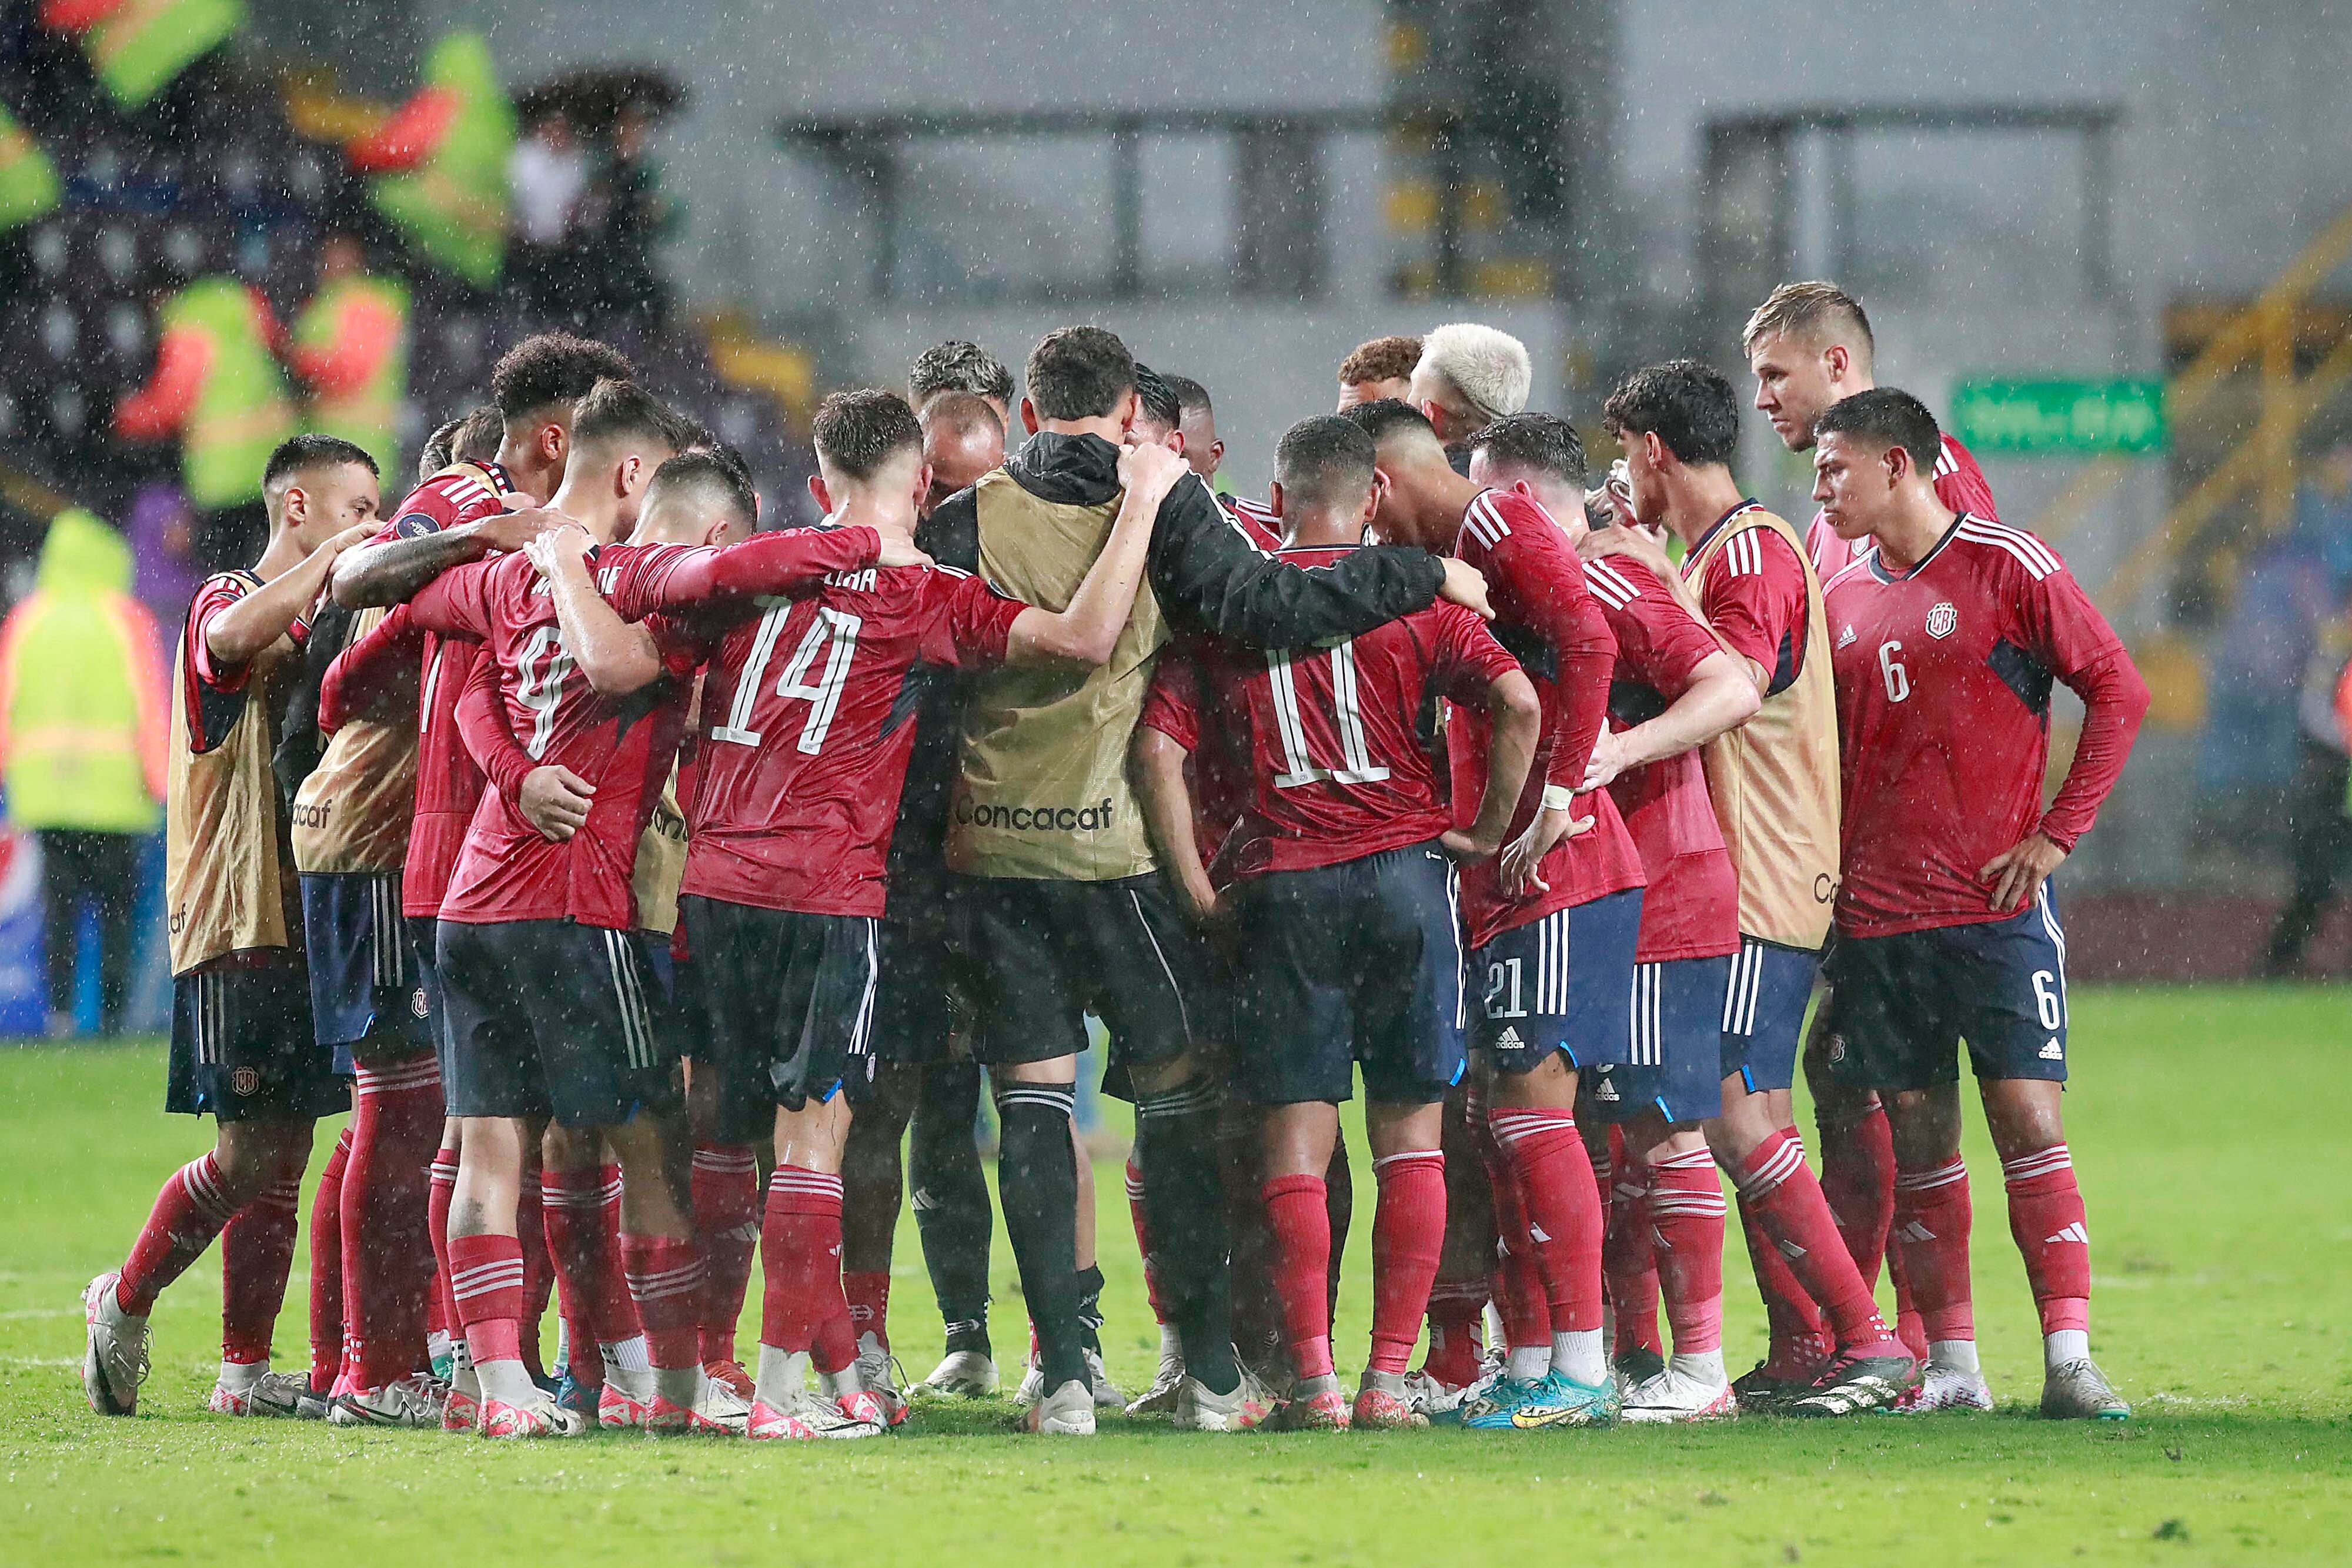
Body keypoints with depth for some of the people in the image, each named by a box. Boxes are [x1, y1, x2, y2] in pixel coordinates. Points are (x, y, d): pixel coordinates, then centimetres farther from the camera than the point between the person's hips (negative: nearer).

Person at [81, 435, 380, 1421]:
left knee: (284, 1154, 6)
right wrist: (333, 559, -24)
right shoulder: (227, 602, -7)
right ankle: (125, 1303, 10)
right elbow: (234, 638, -31)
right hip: (233, 924, -8)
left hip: (303, 923, 8)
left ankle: (246, 1371, 9)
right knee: (246, 1153, -10)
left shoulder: (318, 623, 20)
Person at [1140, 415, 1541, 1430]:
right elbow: (1518, 703, -10)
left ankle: (1314, 1380, -4)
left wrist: (1196, 884, 4)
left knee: (1297, 1143, 3)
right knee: (1409, 1135, 6)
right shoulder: (1413, 594, 2)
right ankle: (1389, 1376, 1)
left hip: (1280, 887, 0)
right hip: (1403, 874, 0)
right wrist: (1486, 829, 1)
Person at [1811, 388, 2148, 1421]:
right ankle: (1951, 1363, 10)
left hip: (1997, 907, -5)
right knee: (1917, 1135, 5)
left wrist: (2055, 835, -8)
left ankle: (2070, 1361, -12)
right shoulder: (1842, 599, 12)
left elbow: (2118, 689, -4)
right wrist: (1828, 890, 10)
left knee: (2027, 1117, -10)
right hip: (1878, 914, 5)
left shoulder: (2006, 568, -4)